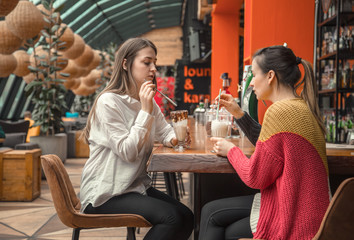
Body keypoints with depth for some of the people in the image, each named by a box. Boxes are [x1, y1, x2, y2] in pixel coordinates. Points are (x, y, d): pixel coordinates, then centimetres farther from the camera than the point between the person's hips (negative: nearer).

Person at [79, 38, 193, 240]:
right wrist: (145, 111, -20)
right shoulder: (108, 102, -14)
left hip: (137, 186, 8)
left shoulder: (149, 103, 13)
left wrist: (175, 138, -15)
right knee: (171, 217, -24)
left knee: (187, 217, -11)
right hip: (104, 194, -8)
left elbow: (166, 133, 8)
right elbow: (128, 152, -18)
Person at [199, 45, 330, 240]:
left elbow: (255, 177, -17)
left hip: (295, 219, -9)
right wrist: (238, 114, 12)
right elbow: (267, 146, 18)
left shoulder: (279, 112, -22)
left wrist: (230, 150, 0)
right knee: (211, 212, 15)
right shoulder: (301, 107, 9)